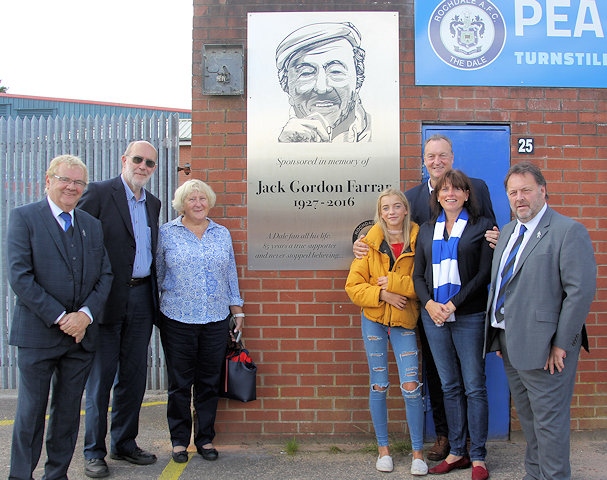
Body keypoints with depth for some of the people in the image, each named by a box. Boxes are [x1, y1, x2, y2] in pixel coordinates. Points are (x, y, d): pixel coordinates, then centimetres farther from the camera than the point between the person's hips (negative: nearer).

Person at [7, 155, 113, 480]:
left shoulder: (92, 225, 11)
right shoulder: (24, 217, -3)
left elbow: (105, 275, 7)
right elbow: (19, 277, -12)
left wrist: (85, 314, -9)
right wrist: (59, 317, -15)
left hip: (82, 333, 4)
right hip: (37, 333, -4)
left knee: (68, 411, 13)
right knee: (31, 412, 5)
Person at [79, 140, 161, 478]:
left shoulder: (153, 203, 14)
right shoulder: (99, 193, -6)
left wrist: (154, 294, 9)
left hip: (141, 298, 6)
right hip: (108, 299, -6)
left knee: (134, 376, 13)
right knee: (101, 377, 5)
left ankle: (124, 443, 28)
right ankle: (94, 452, 19)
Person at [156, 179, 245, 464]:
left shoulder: (222, 234, 10)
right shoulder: (166, 233, 2)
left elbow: (231, 276, 13)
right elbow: (157, 275, 5)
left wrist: (237, 311, 11)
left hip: (216, 320, 2)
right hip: (178, 320, -2)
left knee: (209, 383, 9)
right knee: (180, 383, 7)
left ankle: (205, 439, 23)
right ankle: (179, 440, 22)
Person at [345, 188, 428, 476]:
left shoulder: (418, 241, -2)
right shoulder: (370, 243, -1)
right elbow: (353, 286, -3)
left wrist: (393, 283, -16)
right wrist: (382, 294, -16)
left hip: (404, 320, -1)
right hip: (374, 319, 1)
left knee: (411, 386, -4)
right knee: (378, 385, 9)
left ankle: (418, 452, 14)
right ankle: (383, 449, 24)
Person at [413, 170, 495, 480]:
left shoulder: (481, 226, 1)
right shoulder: (427, 230, 13)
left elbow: (484, 273, -6)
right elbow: (418, 274, 10)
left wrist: (454, 304, -14)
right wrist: (429, 303, -7)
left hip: (469, 315, -4)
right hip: (433, 315, 4)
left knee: (474, 387, 2)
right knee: (450, 387, 11)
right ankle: (457, 452, 22)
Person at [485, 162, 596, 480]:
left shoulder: (569, 231, -11)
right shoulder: (508, 231, 13)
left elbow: (581, 290, -17)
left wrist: (561, 343, -17)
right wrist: (499, 334, 12)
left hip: (543, 346, -8)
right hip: (510, 343, 8)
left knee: (549, 420, 2)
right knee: (527, 416, 19)